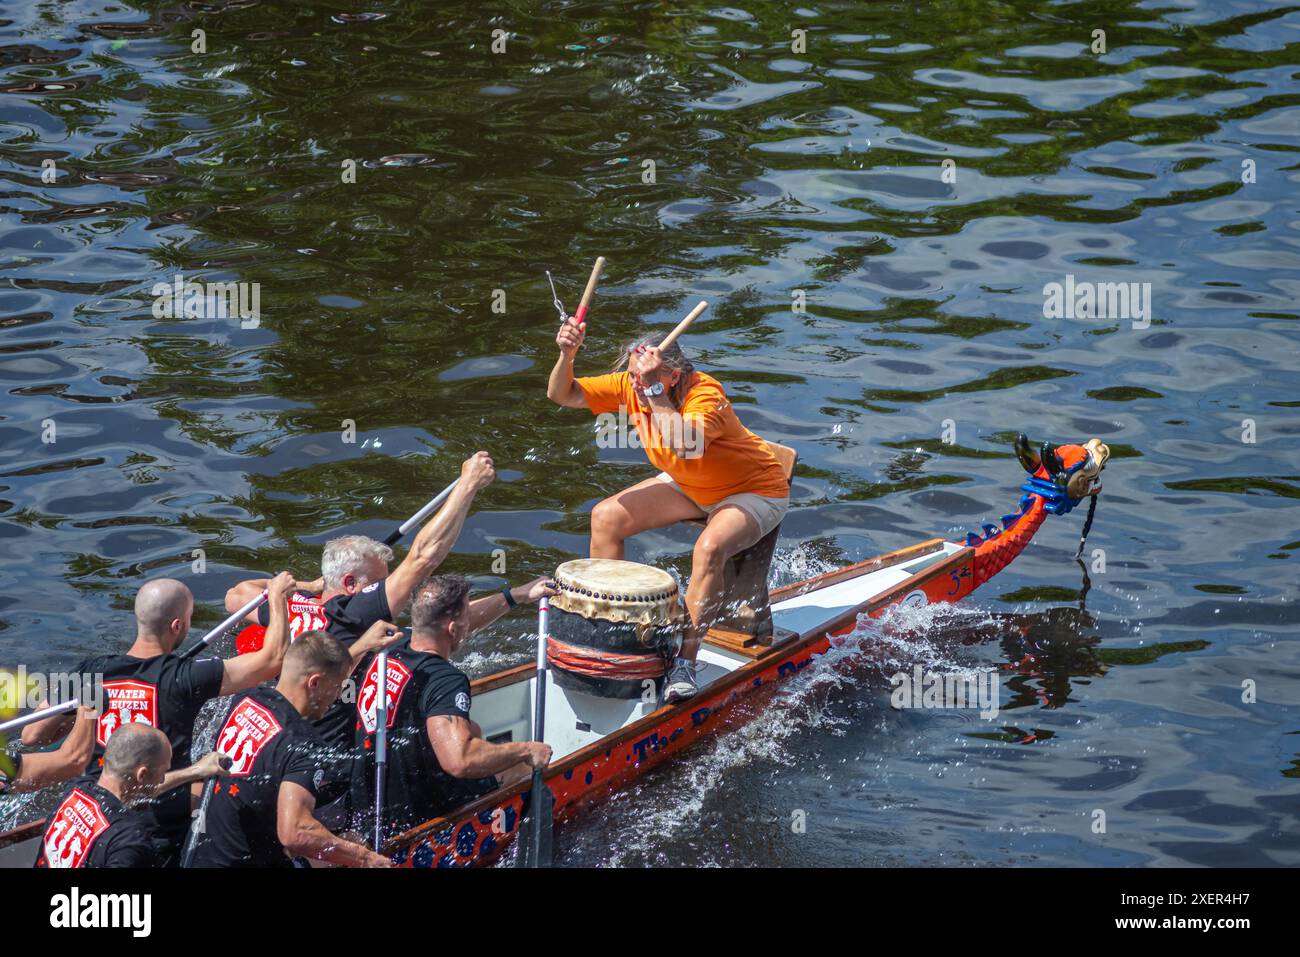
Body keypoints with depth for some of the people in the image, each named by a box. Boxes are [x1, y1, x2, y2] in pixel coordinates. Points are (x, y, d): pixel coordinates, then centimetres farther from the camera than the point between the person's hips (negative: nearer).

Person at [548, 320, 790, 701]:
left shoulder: (706, 394, -34)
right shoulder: (629, 386, -14)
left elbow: (683, 445, -52)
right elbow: (563, 395, -17)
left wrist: (654, 390, -49)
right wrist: (567, 354, -36)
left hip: (756, 491, -7)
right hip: (689, 486, 7)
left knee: (709, 548, -36)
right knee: (606, 517, -5)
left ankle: (685, 661, -27)